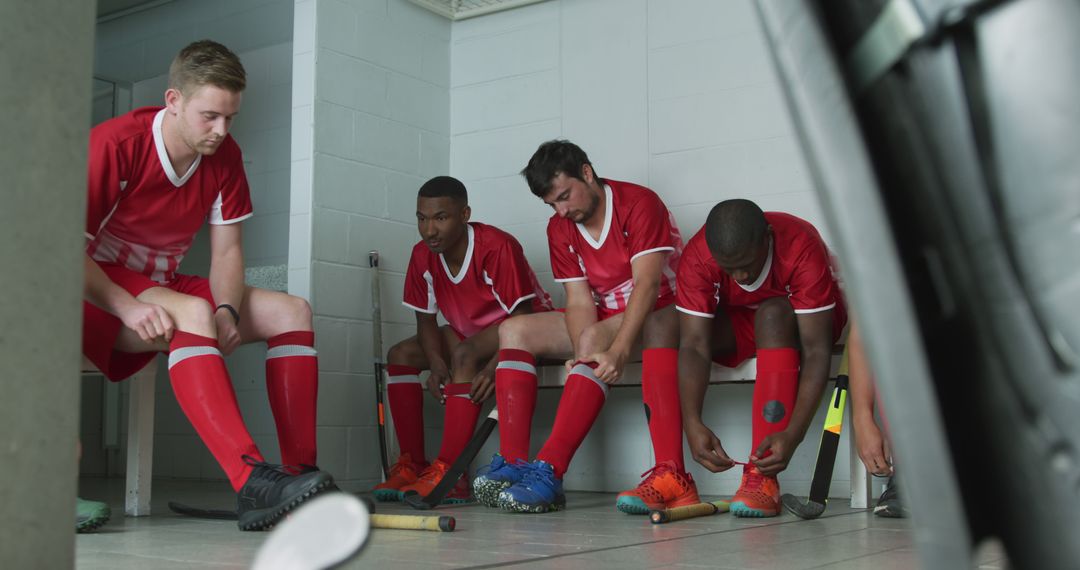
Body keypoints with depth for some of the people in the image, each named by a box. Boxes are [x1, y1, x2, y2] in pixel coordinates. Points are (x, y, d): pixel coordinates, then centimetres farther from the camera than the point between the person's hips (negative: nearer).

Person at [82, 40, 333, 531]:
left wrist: (228, 311, -21)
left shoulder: (225, 158, 0)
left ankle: (302, 473, -19)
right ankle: (251, 480, -48)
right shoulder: (114, 143, -18)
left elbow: (226, 252, -1)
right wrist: (128, 307, -34)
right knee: (193, 312, -37)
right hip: (102, 294, -7)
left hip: (166, 288, 7)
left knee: (292, 312, -9)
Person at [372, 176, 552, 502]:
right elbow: (426, 320, -2)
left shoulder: (498, 247, -28)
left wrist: (493, 368, -41)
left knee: (466, 354, -35)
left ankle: (448, 473, -38)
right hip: (469, 333, 8)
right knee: (400, 355, -8)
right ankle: (411, 466, -12)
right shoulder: (423, 255, -8)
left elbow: (522, 318, -28)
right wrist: (437, 365, -21)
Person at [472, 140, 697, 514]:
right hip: (603, 321, 7)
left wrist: (618, 350, -39)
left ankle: (548, 472, -40)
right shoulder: (560, 229, 3)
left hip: (657, 317, -7)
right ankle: (512, 464, -23)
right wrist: (584, 357, -26)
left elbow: (647, 283, -27)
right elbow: (579, 301, -6)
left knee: (594, 337, -36)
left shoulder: (639, 203, -15)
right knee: (515, 330, -9)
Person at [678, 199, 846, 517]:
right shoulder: (698, 257, -27)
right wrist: (692, 424, -45)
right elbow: (694, 345, -31)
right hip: (739, 321, 3)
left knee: (772, 314, -38)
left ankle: (762, 475, -39)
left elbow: (816, 352, -36)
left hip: (801, 321, -2)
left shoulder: (802, 249, -34)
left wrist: (793, 434, -47)